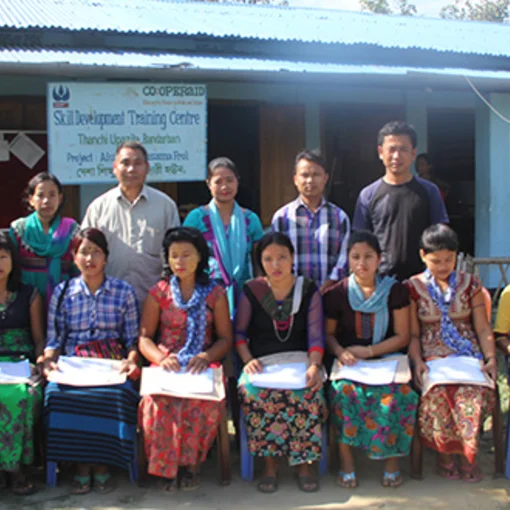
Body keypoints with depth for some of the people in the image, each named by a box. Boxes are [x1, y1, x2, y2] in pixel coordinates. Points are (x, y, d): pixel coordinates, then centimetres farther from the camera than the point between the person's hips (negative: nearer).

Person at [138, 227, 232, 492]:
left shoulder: (215, 293, 10)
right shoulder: (158, 293, 10)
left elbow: (225, 338, 8)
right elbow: (144, 337, 6)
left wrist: (206, 356, -13)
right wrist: (161, 358, -14)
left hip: (203, 365, 0)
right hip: (167, 365, 0)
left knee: (205, 401, -33)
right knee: (157, 401, -32)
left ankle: (191, 461, -10)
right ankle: (166, 466, -11)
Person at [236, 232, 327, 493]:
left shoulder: (309, 290, 5)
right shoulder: (251, 291, 5)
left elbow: (315, 334, -2)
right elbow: (239, 332, 5)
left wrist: (314, 366, -19)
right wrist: (248, 360, -12)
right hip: (262, 363, 0)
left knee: (306, 393, -32)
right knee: (253, 392, -32)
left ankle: (304, 461, -13)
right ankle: (270, 462, -16)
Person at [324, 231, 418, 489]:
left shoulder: (395, 290, 3)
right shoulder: (337, 294, 3)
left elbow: (402, 337, 1)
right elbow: (328, 333, 9)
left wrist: (369, 351, -12)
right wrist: (340, 352, -13)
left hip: (386, 359, 0)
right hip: (348, 361, 0)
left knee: (395, 394, -30)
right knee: (343, 390, -31)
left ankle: (392, 459, -11)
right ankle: (346, 460, -18)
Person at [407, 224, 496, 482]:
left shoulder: (470, 284, 12)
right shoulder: (413, 287, 7)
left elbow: (483, 328, 10)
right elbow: (413, 334, 5)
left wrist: (491, 358, -6)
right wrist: (417, 361, -12)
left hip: (468, 356, 1)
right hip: (432, 357, -1)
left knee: (473, 393, -32)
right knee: (437, 393, -34)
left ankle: (467, 452, -9)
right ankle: (445, 452, -9)